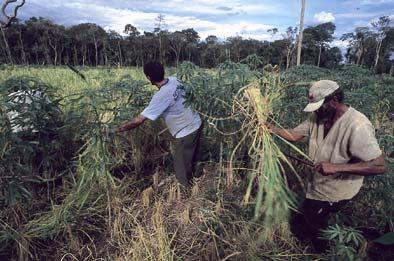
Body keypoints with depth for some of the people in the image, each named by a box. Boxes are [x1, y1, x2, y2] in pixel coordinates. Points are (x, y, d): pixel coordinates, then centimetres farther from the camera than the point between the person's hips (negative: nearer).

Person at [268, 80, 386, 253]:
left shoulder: (357, 126, -29)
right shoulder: (318, 116, -7)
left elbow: (380, 166, -30)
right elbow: (294, 135, -3)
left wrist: (336, 167, -38)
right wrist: (271, 128, -19)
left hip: (336, 192, -7)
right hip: (318, 183, 7)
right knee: (306, 218, 22)